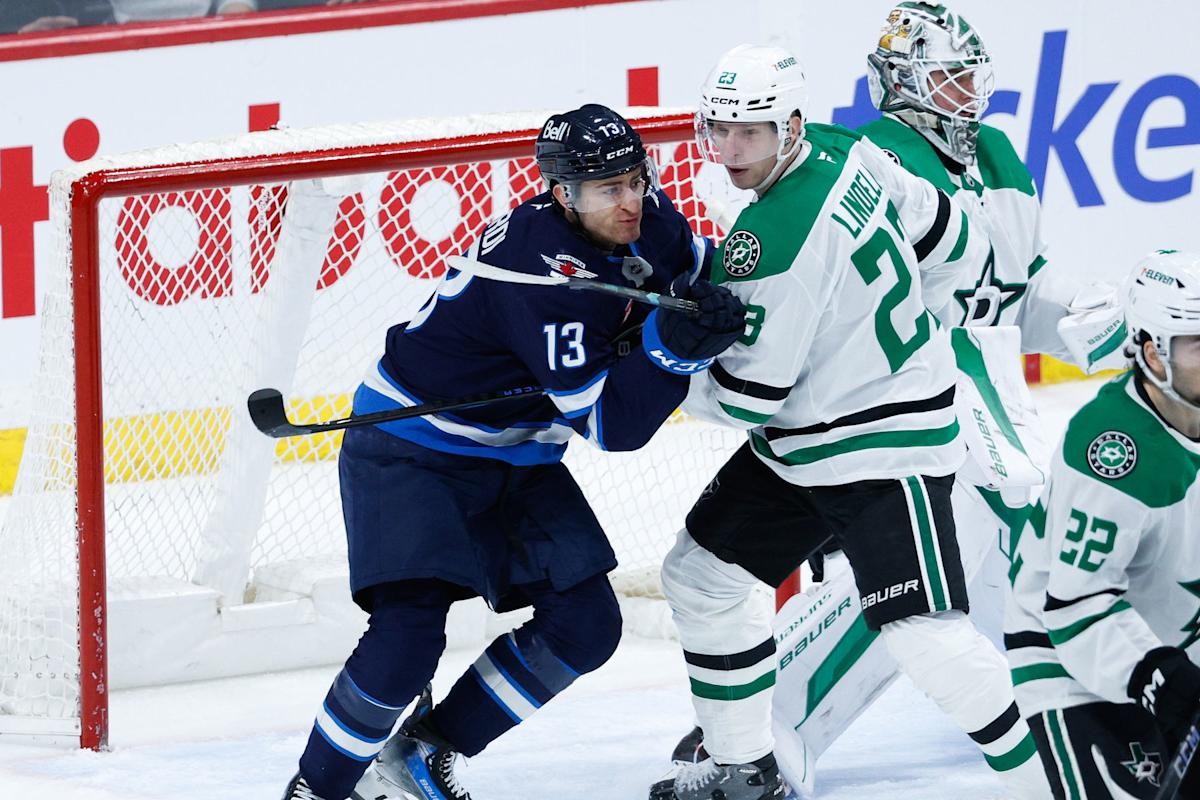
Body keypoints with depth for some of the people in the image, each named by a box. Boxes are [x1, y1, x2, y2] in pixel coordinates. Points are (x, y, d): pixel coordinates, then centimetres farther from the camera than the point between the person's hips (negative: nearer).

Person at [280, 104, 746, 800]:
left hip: (514, 456, 9)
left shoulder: (645, 216, -9)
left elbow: (696, 266, 17)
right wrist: (674, 344, -42)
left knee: (585, 624, 2)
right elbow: (610, 425, -30)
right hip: (410, 449, -8)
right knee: (411, 629, -23)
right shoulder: (542, 270, -32)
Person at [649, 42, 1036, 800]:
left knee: (925, 635, -16)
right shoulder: (846, 153, -3)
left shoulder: (774, 242, -28)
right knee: (700, 574, 13)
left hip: (887, 447, -10)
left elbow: (748, 395, -21)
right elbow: (953, 245, 9)